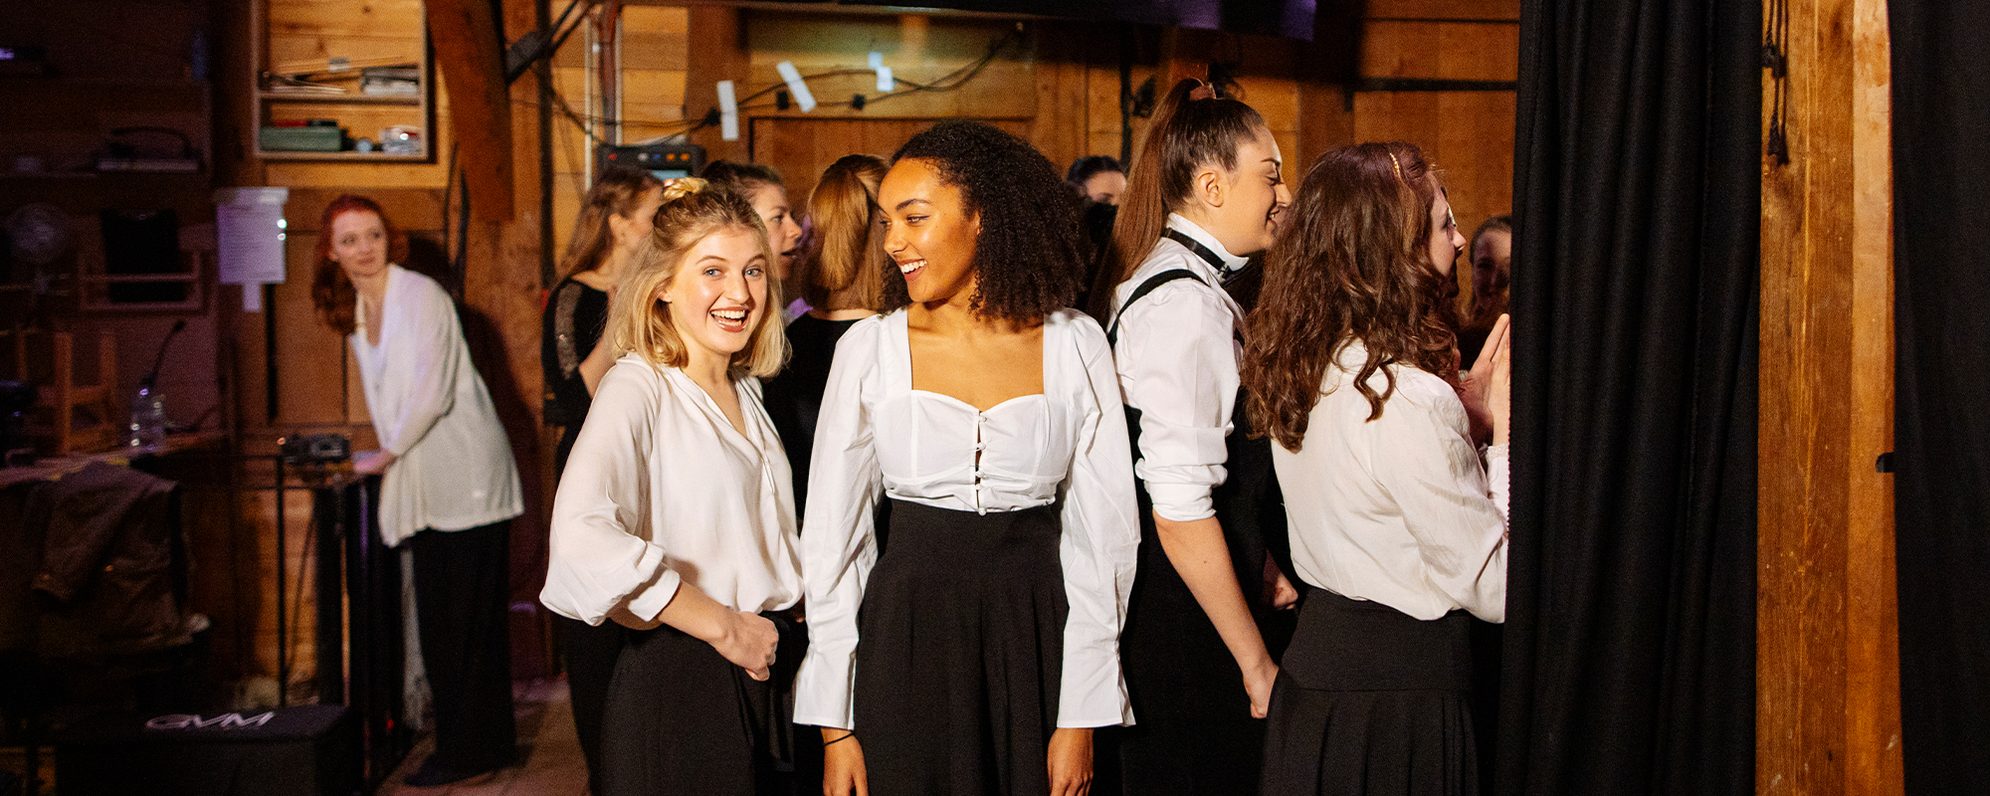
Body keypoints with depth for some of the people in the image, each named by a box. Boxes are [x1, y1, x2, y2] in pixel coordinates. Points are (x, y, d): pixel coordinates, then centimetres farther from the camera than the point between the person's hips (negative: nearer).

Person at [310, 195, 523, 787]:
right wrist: (389, 456, 8)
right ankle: (484, 744, 20)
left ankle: (468, 750, 6)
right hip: (426, 485, 8)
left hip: (464, 477, -8)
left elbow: (431, 393, -17)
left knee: (464, 620, -3)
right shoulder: (355, 313, 13)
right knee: (439, 620, 11)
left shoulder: (421, 296, -11)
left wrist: (386, 456, -8)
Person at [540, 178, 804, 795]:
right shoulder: (639, 387, -13)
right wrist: (723, 626, -21)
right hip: (681, 684, -7)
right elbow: (582, 536, -30)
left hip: (767, 672, 7)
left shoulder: (744, 390, 12)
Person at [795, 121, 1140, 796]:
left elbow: (1101, 532, -1)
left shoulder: (1075, 347, -2)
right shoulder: (869, 349, -1)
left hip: (1036, 640, 0)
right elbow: (832, 537, 1)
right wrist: (834, 726, -3)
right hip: (906, 642, 0)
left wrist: (1080, 716, -6)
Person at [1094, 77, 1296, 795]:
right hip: (1185, 628, -10)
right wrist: (1255, 661, -18)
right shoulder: (1186, 303, -20)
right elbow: (1180, 509, -24)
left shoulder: (1163, 279, 10)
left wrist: (1260, 568, 15)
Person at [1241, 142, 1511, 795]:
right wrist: (1506, 429, -13)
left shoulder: (1305, 371, 3)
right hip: (1395, 697, -9)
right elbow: (1494, 588, -20)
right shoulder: (1410, 402, -24)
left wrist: (1463, 404, 4)